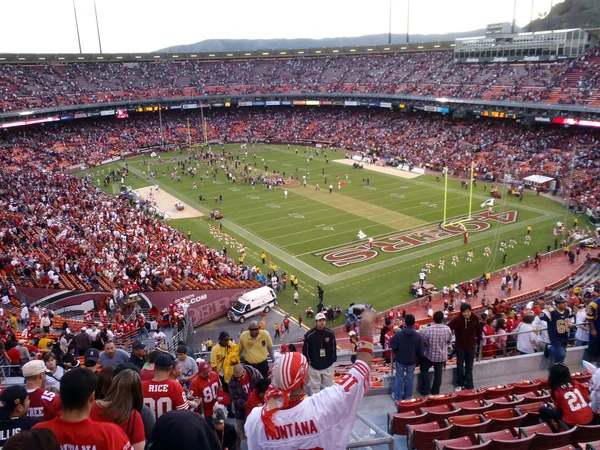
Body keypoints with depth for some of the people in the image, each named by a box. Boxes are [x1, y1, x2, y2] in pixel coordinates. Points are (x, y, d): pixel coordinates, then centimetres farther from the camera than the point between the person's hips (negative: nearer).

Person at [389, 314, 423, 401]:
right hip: (412, 360, 1)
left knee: (400, 378, 13)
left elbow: (392, 346, -10)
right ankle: (408, 396, 27)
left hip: (400, 359, -1)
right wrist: (418, 358, 12)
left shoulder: (398, 334, -19)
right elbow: (420, 350, -6)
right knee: (409, 378, 17)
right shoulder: (418, 336, -15)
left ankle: (398, 397, 22)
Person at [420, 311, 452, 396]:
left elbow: (423, 343, -8)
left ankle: (426, 390, 22)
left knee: (424, 370, 20)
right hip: (442, 355, 2)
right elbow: (449, 342, 3)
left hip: (429, 355, -2)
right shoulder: (448, 329, -14)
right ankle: (435, 391, 30)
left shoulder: (428, 329, -22)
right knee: (438, 373, 18)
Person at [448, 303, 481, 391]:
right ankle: (459, 384, 28)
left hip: (471, 346, 2)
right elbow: (448, 328, -28)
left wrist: (479, 338, 16)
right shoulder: (457, 319, -22)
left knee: (469, 367, 11)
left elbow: (478, 329, 5)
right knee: (460, 366, 13)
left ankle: (469, 386, 19)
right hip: (460, 346, -2)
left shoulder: (475, 318, -12)